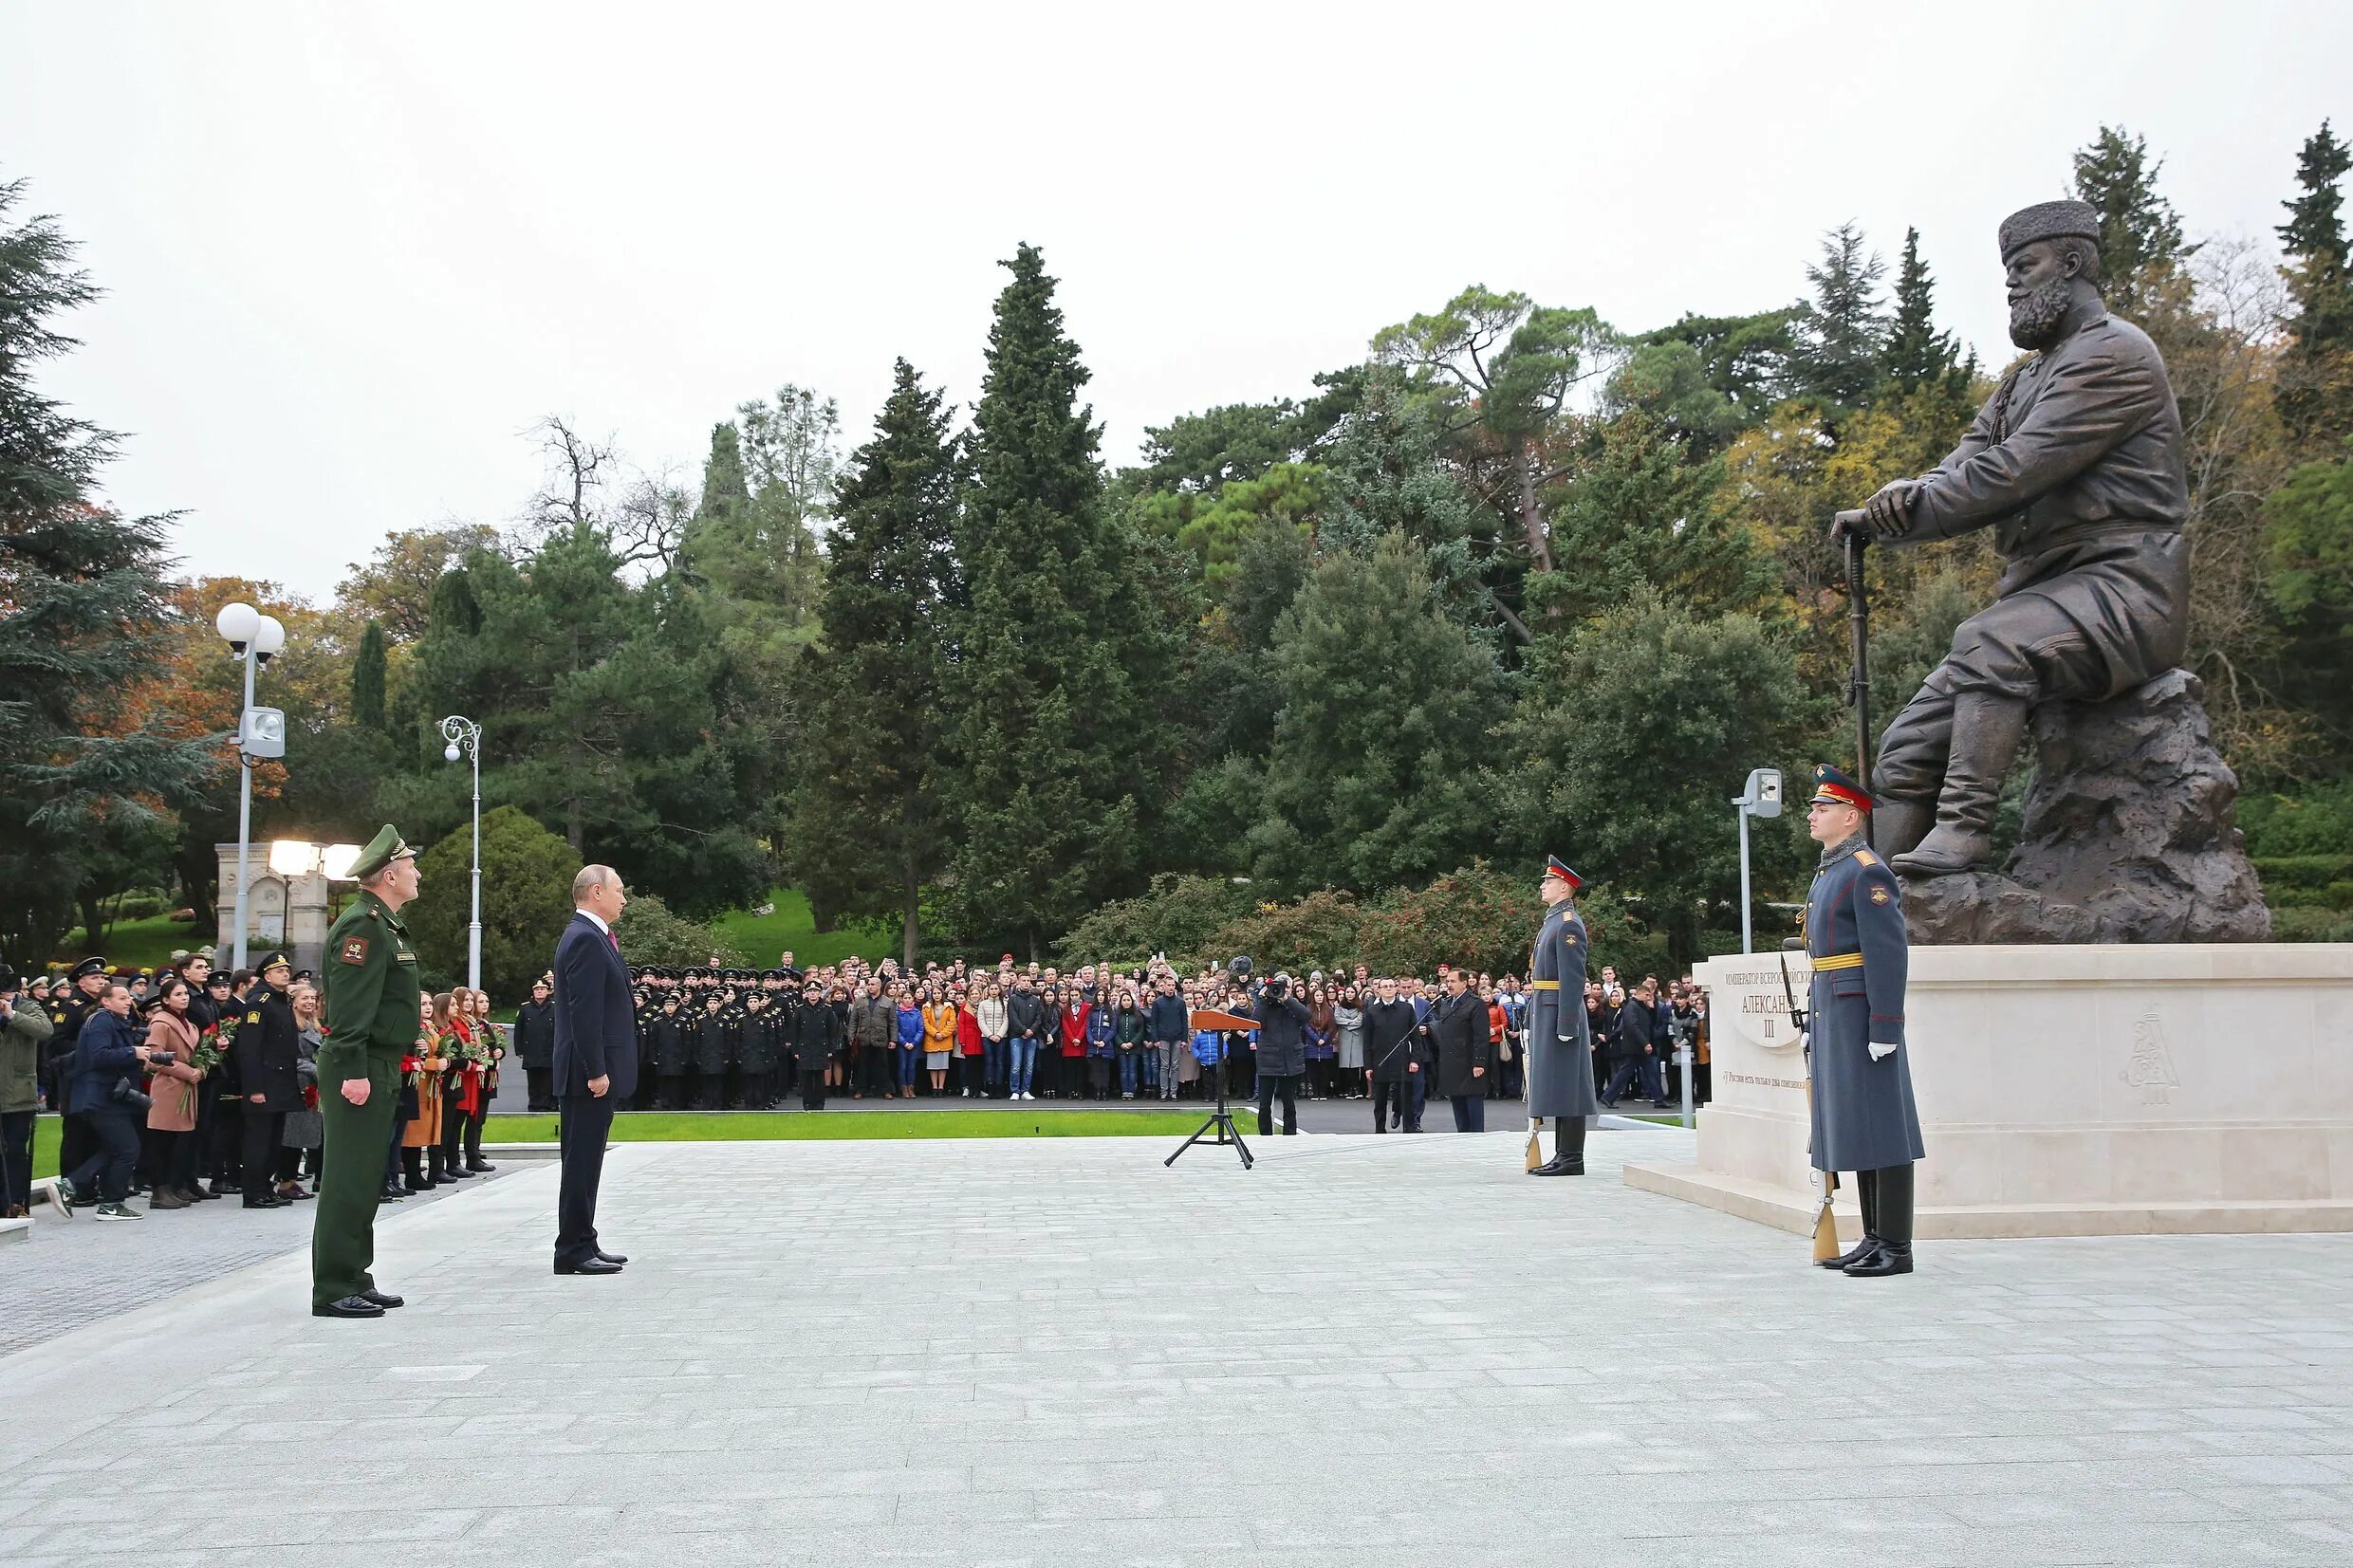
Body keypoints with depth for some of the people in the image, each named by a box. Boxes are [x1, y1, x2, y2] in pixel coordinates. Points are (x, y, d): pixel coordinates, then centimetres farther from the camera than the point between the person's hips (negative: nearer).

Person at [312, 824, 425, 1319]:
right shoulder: (362, 925, -14)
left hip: (378, 1069, 11)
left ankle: (355, 1280, 21)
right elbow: (348, 1005, -21)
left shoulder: (384, 925, 19)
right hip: (360, 1069, -11)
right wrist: (353, 1071, -26)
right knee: (348, 1180, -8)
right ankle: (333, 1291, -5)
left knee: (366, 1180, 14)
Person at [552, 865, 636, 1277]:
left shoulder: (591, 937, 18)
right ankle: (573, 1252, -1)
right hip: (590, 1073, -10)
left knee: (585, 1162, 14)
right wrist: (596, 1071, -22)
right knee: (581, 1163, -5)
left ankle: (583, 1244, 20)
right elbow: (584, 1012, -21)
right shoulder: (586, 939, -15)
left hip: (595, 1072, 10)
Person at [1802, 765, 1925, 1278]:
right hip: (1831, 1014, 10)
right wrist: (1812, 1024, 22)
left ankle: (1895, 1247, -2)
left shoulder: (1867, 873, -11)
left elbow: (1890, 954, -17)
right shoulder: (1827, 874, 18)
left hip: (1861, 1018, -10)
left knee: (1880, 1128, -6)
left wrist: (1884, 1028, -20)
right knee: (1852, 1128, 11)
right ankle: (1874, 1239, 16)